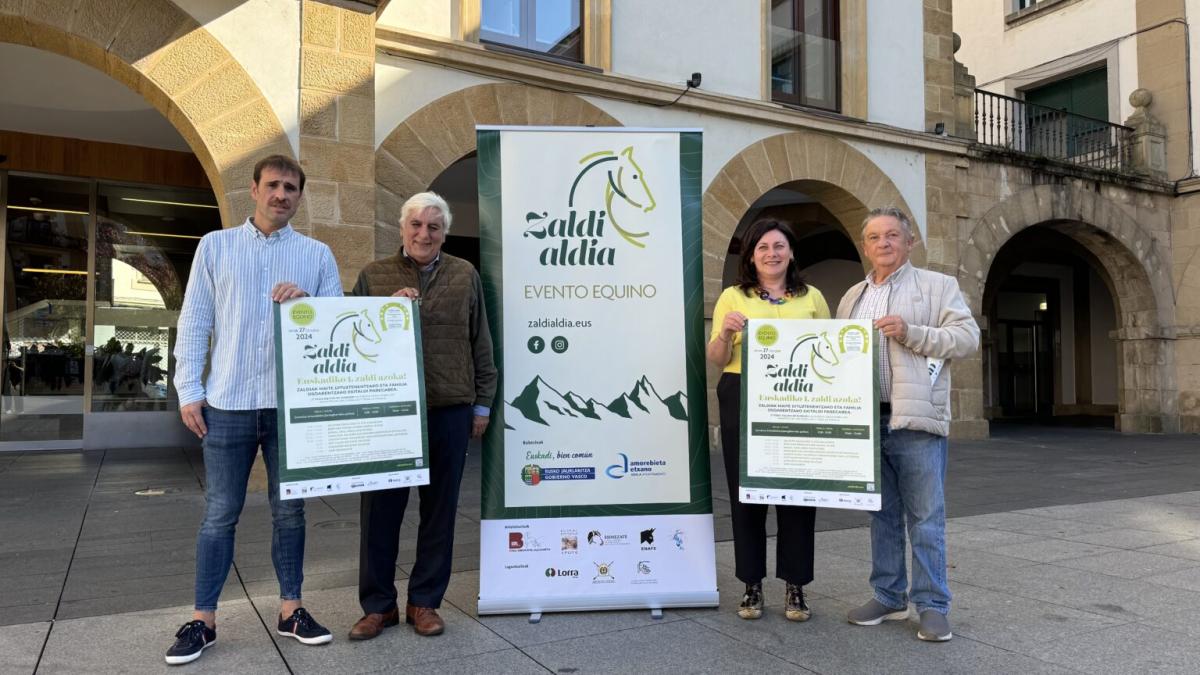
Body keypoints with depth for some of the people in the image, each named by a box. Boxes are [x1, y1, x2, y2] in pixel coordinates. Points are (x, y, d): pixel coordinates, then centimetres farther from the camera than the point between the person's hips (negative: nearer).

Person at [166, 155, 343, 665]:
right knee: (220, 514, 5)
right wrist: (189, 390, -1)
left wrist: (307, 303, -15)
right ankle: (203, 619, 17)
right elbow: (194, 322, 5)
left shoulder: (317, 254, 8)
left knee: (289, 510, 9)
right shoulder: (216, 245, 8)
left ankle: (291, 609, 20)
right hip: (228, 403, 0)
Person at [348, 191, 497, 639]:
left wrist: (482, 402, 8)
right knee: (380, 509, 4)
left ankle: (424, 602, 22)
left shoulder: (465, 276, 8)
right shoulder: (373, 275, 7)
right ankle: (378, 604, 20)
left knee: (439, 509, 8)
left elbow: (480, 344, 10)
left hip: (449, 410, 1)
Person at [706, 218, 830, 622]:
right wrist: (725, 333, -16)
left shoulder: (812, 298, 13)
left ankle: (795, 587, 13)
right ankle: (752, 586, 13)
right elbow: (717, 360, 4)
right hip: (743, 403, -1)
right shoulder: (733, 297, 9)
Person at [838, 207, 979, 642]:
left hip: (916, 418, -5)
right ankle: (889, 597, 22)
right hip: (866, 420, 5)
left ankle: (932, 606, 8)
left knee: (925, 518, -2)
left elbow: (967, 337, -4)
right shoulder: (852, 297, 18)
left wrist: (911, 333, -15)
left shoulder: (938, 286, 5)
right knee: (882, 514, 12)